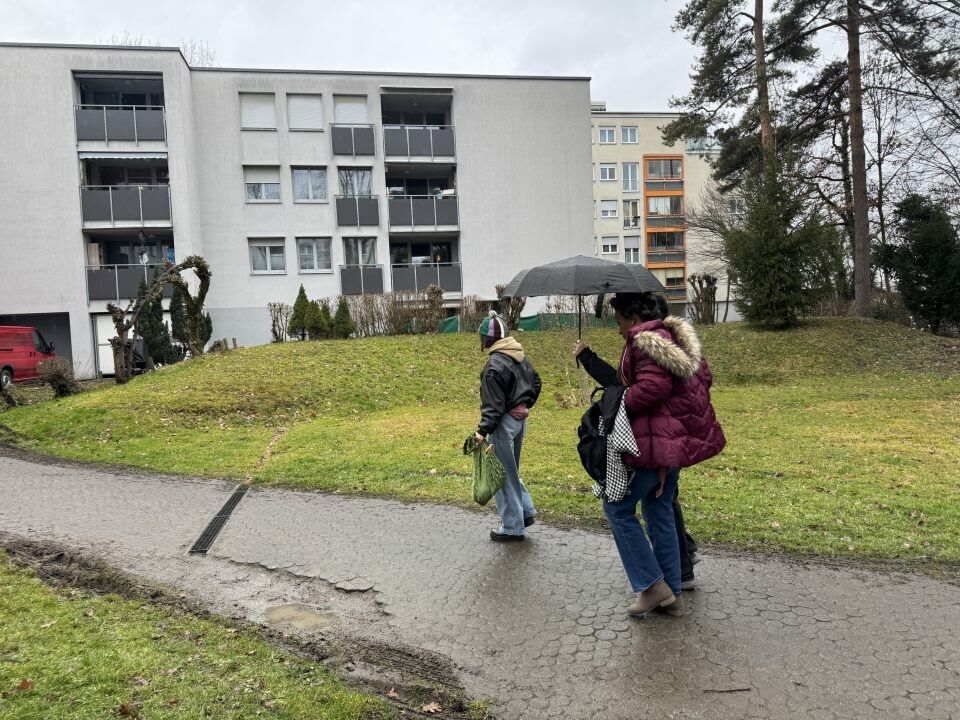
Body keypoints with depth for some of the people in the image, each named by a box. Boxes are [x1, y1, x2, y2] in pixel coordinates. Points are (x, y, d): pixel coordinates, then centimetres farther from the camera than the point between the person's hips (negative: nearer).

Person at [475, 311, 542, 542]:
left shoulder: (494, 365, -20)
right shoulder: (520, 356, 6)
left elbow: (493, 405, -23)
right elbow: (535, 381, 17)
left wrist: (483, 431, -22)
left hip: (504, 423, -9)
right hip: (520, 420, 9)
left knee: (504, 475, 3)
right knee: (511, 470, 24)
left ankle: (512, 528, 11)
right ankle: (526, 511, 27)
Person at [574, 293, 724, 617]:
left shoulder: (645, 341, -16)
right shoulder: (676, 336, 13)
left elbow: (653, 387, -28)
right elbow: (703, 376, 16)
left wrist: (617, 402, -15)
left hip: (656, 440, -10)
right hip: (680, 435, 10)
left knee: (617, 507, 3)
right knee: (660, 511, 16)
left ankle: (653, 586, 6)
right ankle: (672, 594, 24)